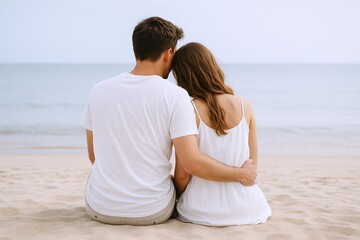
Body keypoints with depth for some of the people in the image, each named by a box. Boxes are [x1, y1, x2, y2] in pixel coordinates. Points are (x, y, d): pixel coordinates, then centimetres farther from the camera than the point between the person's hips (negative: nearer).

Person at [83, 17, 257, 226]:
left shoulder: (98, 90, -3)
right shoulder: (175, 96, -14)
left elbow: (93, 155, 8)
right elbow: (192, 162, -21)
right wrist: (242, 174, -6)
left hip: (99, 209, 3)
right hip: (152, 213, -2)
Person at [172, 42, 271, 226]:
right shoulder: (245, 106, -4)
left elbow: (183, 174, -11)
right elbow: (252, 165, 3)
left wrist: (181, 197, 10)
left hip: (202, 211, -3)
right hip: (247, 209, 3)